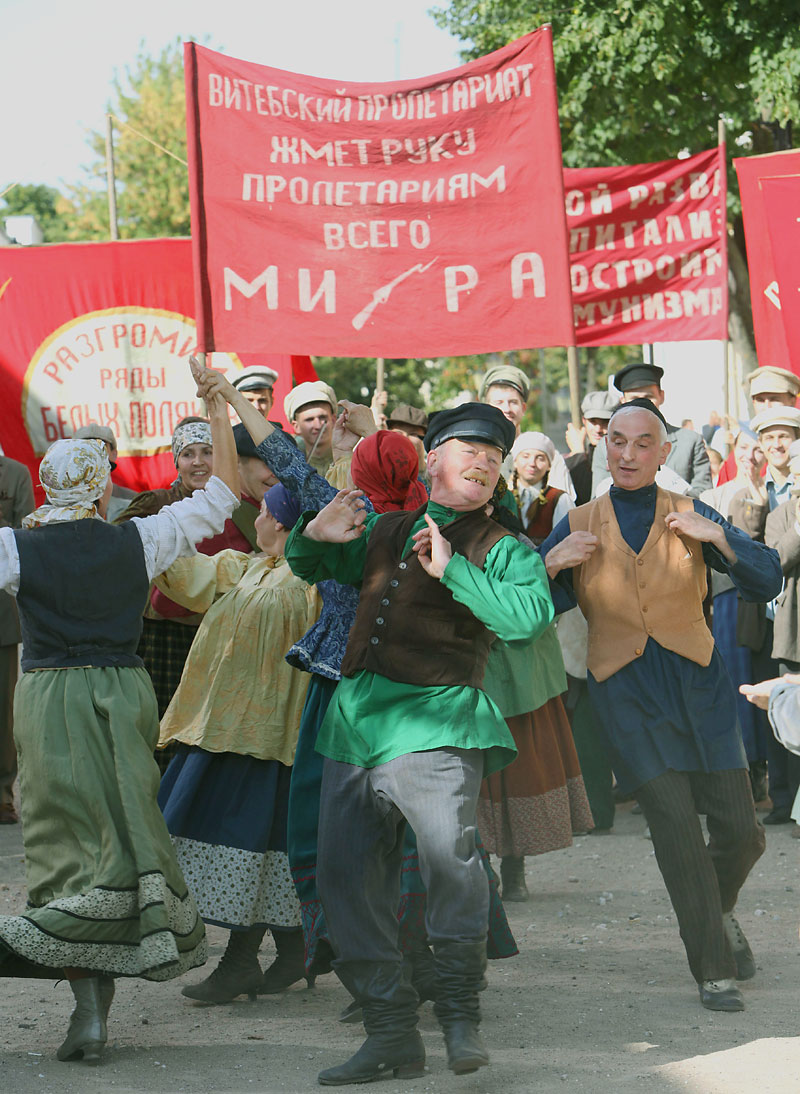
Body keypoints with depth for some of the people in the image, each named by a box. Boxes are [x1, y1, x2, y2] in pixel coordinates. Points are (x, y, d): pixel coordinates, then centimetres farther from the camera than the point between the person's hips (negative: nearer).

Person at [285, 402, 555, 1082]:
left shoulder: (502, 549, 8)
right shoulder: (384, 531, 21)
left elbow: (530, 616, -10)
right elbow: (310, 567, 34)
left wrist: (452, 571, -15)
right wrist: (316, 536, 12)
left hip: (436, 719, -5)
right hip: (356, 718, 5)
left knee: (448, 852, -25)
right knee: (346, 873, 2)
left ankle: (461, 1010, -9)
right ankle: (391, 1031, 10)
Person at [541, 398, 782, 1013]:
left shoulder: (689, 516, 5)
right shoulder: (578, 528, 5)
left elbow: (767, 583, 0)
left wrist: (718, 538, -14)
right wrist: (551, 563, -12)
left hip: (697, 683, 1)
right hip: (626, 691, -1)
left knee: (741, 832, -2)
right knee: (676, 829, -11)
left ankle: (720, 910, 33)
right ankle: (714, 971, 2)